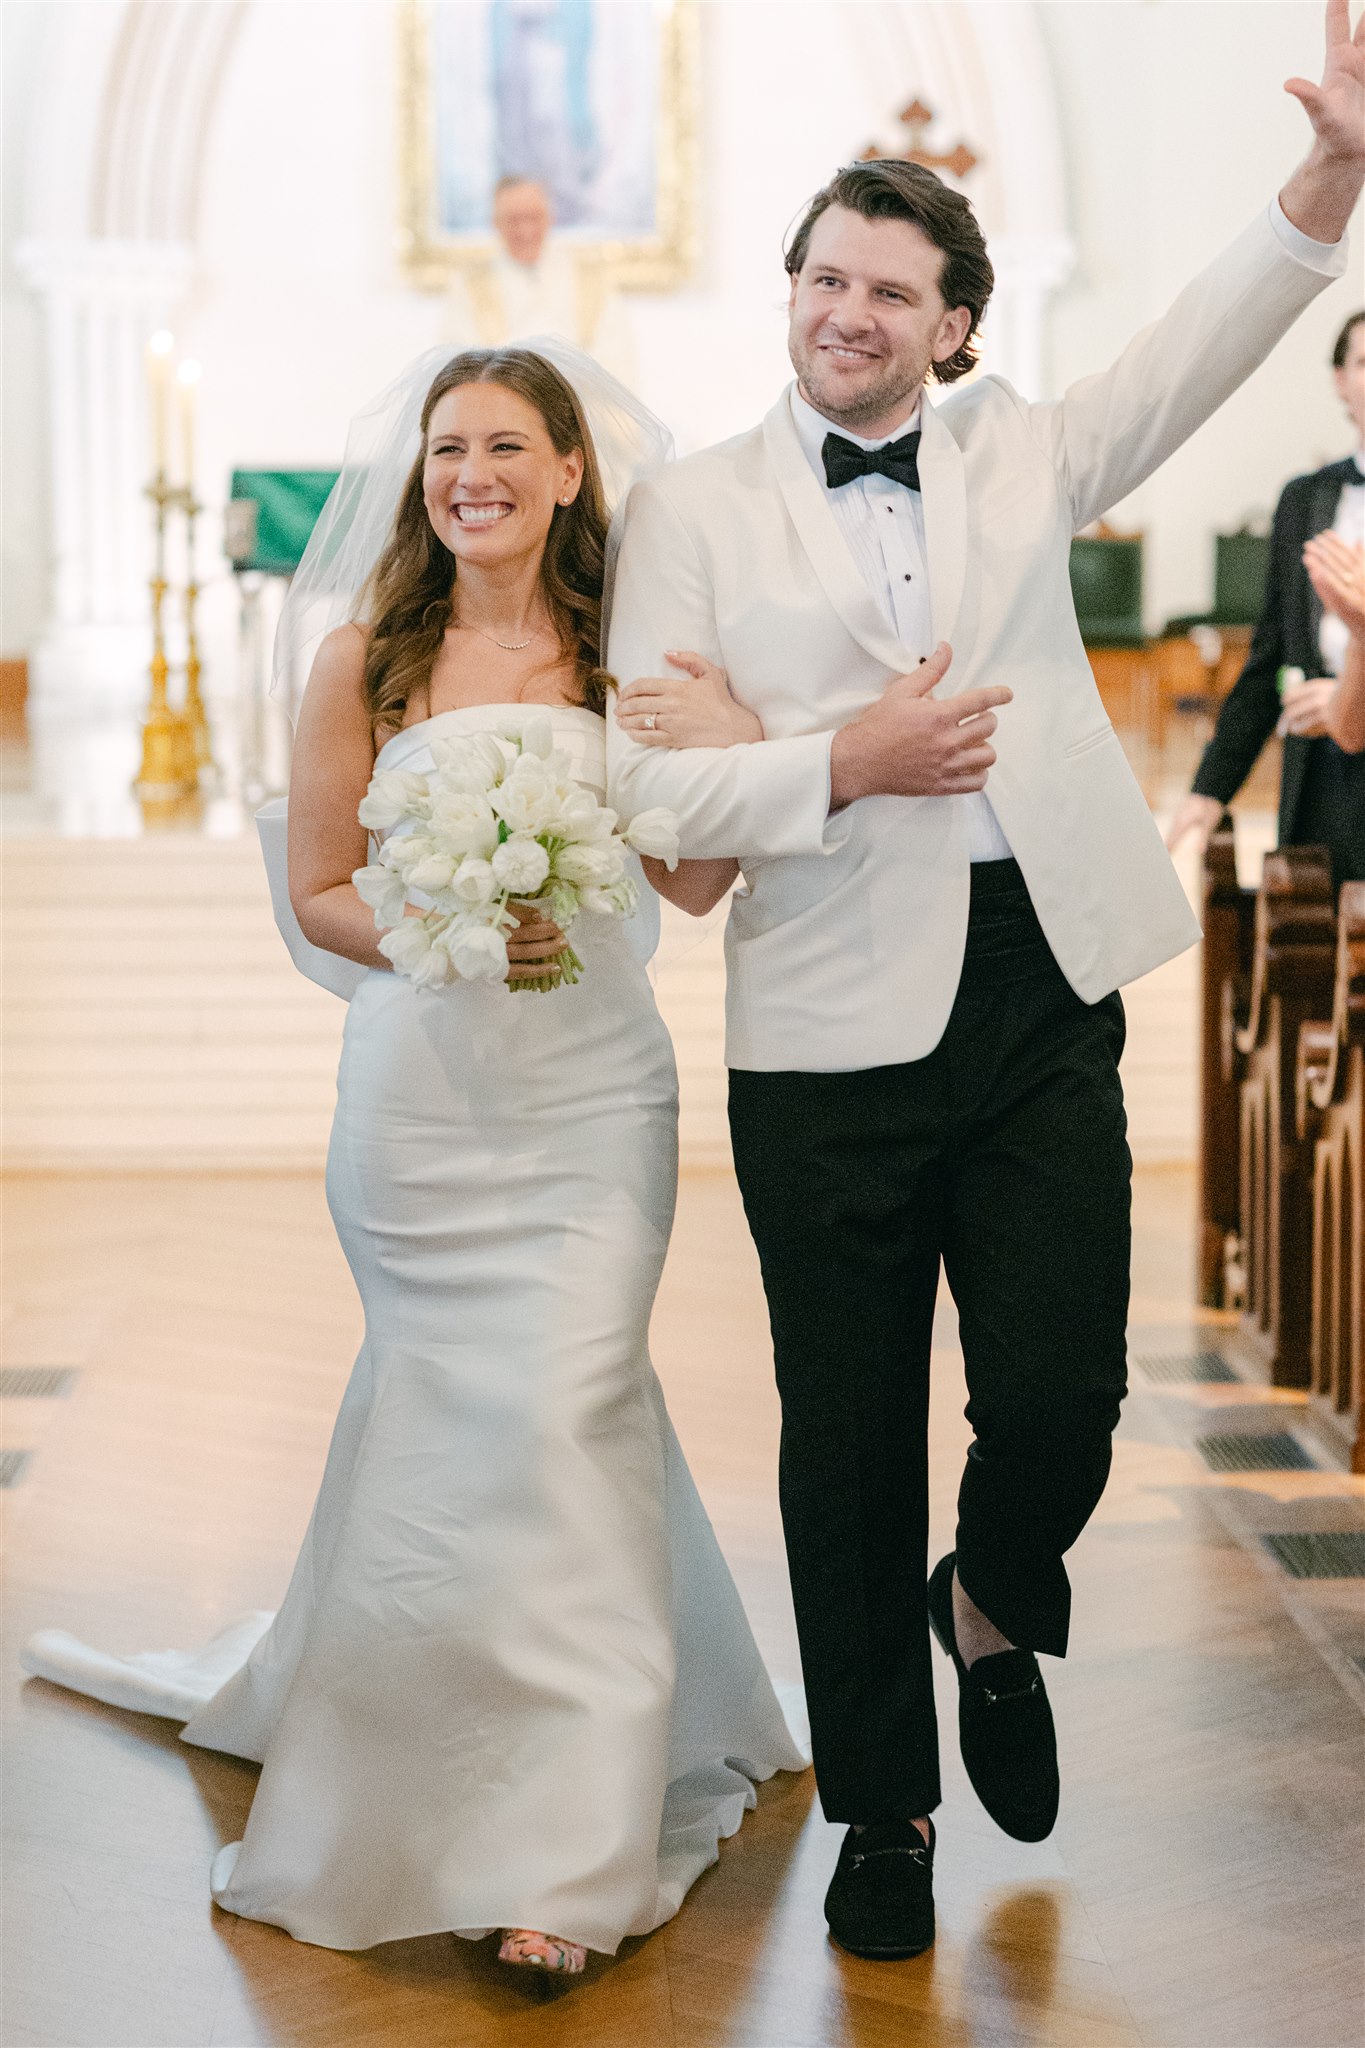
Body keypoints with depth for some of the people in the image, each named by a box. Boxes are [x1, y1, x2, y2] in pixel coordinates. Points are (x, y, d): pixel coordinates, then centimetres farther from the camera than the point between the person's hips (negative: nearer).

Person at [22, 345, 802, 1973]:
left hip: (592, 1089, 0)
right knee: (460, 1422, 7)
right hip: (420, 1092, 0)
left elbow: (694, 877, 3)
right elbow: (317, 893, 4)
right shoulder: (366, 665, 2)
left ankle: (571, 1844, 0)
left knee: (561, 1412, -8)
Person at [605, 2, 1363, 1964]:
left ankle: (993, 1611, 35)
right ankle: (884, 1811, 27)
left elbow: (1200, 350, 4)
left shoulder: (1017, 455, 13)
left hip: (1045, 1002, 2)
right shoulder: (693, 507, 4)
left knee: (1064, 1392, -1)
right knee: (850, 1440, 7)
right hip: (830, 1027, -2)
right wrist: (841, 766, -14)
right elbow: (631, 783, -3)